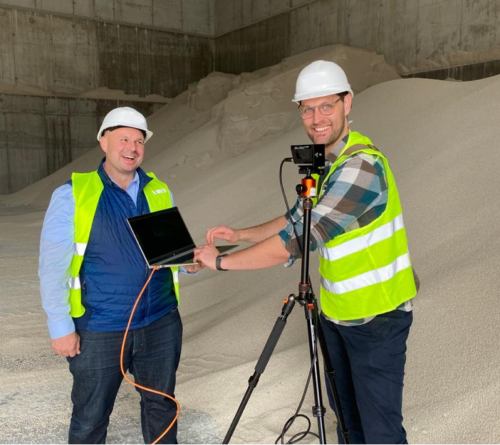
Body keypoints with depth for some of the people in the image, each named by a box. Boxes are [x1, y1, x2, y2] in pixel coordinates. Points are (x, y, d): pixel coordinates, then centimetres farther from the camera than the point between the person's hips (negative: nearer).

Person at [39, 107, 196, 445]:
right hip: (99, 331, -3)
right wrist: (60, 327, -9)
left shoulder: (160, 191, 5)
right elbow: (53, 267, -7)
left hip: (161, 324, 4)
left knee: (161, 405, 19)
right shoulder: (72, 195, -7)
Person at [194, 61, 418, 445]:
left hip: (378, 316, -8)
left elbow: (297, 242, -31)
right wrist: (239, 235, 1)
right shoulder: (323, 162, 4)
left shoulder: (362, 165, -27)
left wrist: (221, 261, -23)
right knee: (345, 414, 22)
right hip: (337, 311, 8)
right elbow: (299, 220, 13)